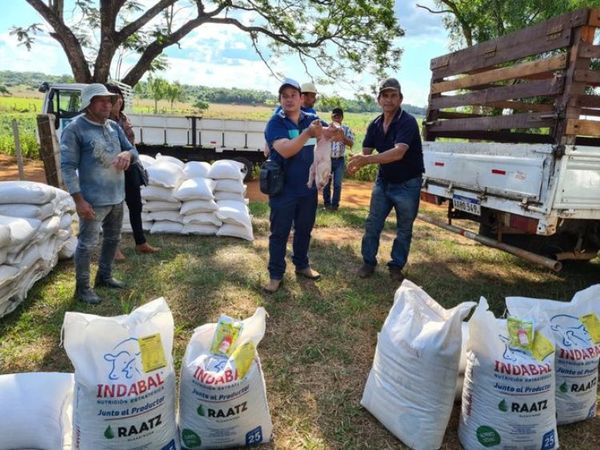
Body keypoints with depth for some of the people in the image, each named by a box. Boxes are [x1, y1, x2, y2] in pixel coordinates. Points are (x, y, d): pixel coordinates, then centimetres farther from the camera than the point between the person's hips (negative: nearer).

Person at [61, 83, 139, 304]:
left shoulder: (114, 126, 8)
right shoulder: (75, 129, -12)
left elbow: (133, 150, 13)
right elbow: (68, 166, -15)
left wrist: (128, 154, -13)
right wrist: (79, 200, -20)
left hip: (117, 196, 8)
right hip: (94, 200, -7)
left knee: (113, 239, 19)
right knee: (87, 243, 0)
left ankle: (104, 276, 37)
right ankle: (82, 288, 15)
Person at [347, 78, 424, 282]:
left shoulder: (408, 122, -21)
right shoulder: (374, 125, -1)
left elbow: (398, 152, -35)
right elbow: (366, 152, -5)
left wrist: (367, 160, -46)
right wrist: (358, 161, -30)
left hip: (407, 184, -4)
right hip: (383, 182, 5)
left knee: (404, 229, 9)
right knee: (372, 224, 6)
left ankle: (396, 265, 24)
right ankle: (368, 261, 21)